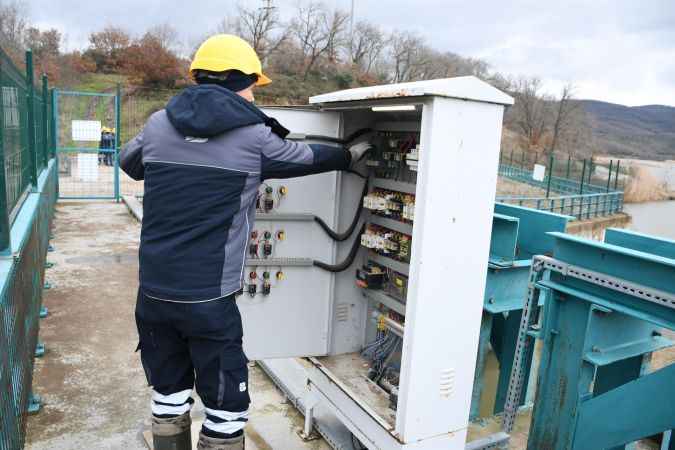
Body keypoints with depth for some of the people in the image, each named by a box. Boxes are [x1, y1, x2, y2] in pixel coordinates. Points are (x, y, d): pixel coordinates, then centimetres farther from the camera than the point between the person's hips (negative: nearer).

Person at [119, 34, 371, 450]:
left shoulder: (159, 124, 5)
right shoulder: (253, 136, -6)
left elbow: (129, 163, 25)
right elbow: (307, 157, 10)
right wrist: (350, 156, 28)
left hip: (153, 292, 5)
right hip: (209, 299, -5)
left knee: (169, 397, 22)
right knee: (227, 409, 11)